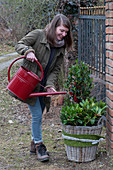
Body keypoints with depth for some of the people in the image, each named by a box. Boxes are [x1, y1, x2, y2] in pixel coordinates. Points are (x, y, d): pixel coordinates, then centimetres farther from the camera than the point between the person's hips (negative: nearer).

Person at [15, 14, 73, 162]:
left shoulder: (61, 47, 6)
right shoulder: (38, 35, -10)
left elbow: (56, 69, 3)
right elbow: (19, 45, -5)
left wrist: (50, 85, -12)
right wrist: (28, 51, -27)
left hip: (43, 86, 6)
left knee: (38, 116, 14)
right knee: (37, 115, -7)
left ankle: (34, 143, 30)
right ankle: (39, 145, 7)